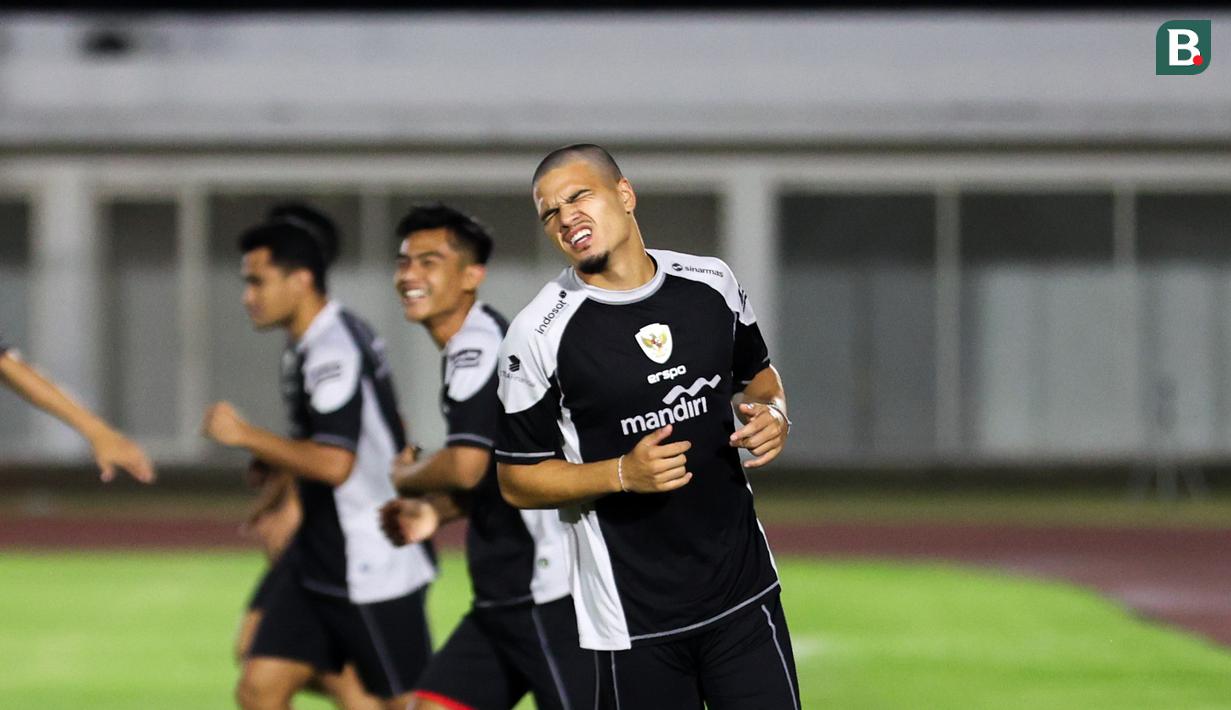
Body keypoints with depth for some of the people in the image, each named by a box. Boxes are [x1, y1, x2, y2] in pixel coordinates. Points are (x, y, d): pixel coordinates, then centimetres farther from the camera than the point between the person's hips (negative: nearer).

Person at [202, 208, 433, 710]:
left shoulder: (332, 352, -19)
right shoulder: (310, 348, 12)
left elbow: (333, 464, -27)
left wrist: (245, 436, -19)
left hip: (372, 570, -10)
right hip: (320, 568, 10)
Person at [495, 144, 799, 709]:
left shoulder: (712, 283, 2)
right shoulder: (539, 333, -9)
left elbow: (756, 373, 21)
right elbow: (517, 480, -5)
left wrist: (773, 413, -2)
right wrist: (623, 473, -19)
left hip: (744, 588, 3)